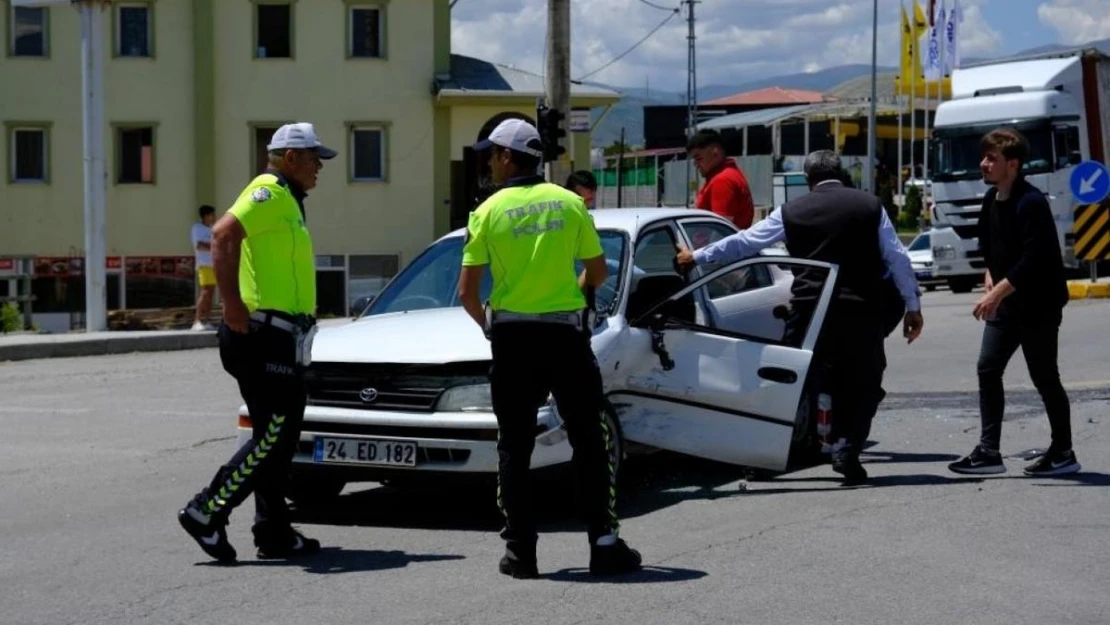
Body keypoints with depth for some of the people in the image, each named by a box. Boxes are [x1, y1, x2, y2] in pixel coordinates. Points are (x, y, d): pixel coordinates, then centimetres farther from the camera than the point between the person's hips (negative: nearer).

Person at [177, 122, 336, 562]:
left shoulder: (286, 201, 22)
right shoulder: (270, 192, -10)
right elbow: (224, 234, -26)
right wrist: (232, 304, -29)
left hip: (280, 342, 10)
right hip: (265, 337, -10)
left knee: (280, 438, 11)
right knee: (273, 436, -10)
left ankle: (275, 534, 14)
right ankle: (206, 513, -8)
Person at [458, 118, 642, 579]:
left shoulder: (489, 212, -3)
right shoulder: (569, 203, 2)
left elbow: (467, 292, -4)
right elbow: (598, 272, 8)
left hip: (512, 337, -1)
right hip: (566, 333, 1)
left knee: (514, 447, 7)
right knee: (589, 441, 7)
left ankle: (520, 550, 6)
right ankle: (604, 543, 3)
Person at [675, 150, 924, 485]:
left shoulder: (791, 211, 6)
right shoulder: (870, 205, 5)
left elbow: (742, 242, 11)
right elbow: (898, 258, 3)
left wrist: (695, 257, 23)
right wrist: (913, 306, 9)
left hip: (809, 310, 0)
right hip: (861, 310, 0)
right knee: (861, 385, 9)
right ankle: (846, 451, -4)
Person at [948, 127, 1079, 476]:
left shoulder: (1031, 203, -20)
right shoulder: (992, 200, 7)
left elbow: (1033, 260, -26)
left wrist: (996, 294, -28)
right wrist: (991, 274, 5)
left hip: (1038, 303, -8)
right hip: (1006, 302, 8)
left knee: (1044, 378, 1)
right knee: (988, 369, 0)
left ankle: (1063, 454, 13)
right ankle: (989, 451, 2)